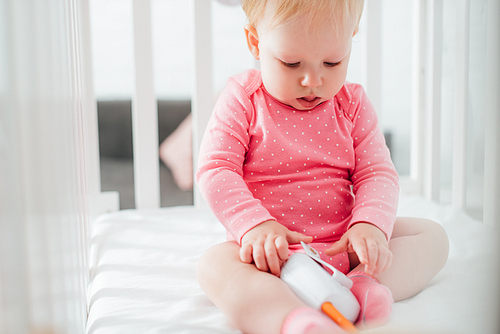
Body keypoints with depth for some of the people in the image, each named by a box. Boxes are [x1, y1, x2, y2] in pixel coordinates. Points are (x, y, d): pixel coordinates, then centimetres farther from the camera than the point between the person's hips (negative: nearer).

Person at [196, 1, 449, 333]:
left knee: (432, 235, -7)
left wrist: (370, 225, -22)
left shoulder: (352, 105, 3)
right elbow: (215, 169, -11)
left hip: (344, 246, 4)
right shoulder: (243, 100, -4)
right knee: (215, 264, -32)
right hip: (272, 250, -3)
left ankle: (362, 284, -32)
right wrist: (255, 224, -27)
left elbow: (377, 172, -1)